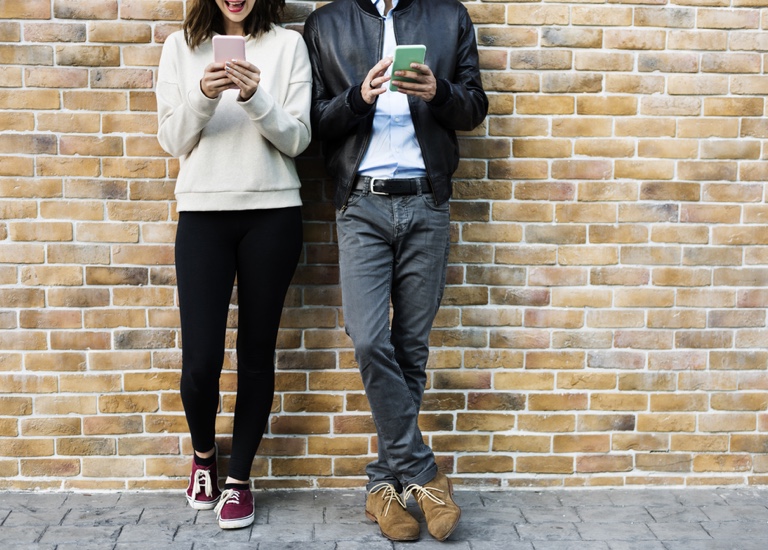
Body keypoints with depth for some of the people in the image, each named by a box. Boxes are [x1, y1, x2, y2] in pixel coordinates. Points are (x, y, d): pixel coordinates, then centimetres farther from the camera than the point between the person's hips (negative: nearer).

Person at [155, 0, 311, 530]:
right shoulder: (182, 47, 8)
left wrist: (256, 97, -17)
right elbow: (173, 140, 4)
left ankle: (239, 477, 20)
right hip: (203, 213, 0)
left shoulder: (288, 44, 5)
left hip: (273, 213, 0)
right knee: (200, 359, -4)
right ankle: (203, 454, 27)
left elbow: (297, 139, 0)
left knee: (257, 351, 5)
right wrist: (203, 96, -14)